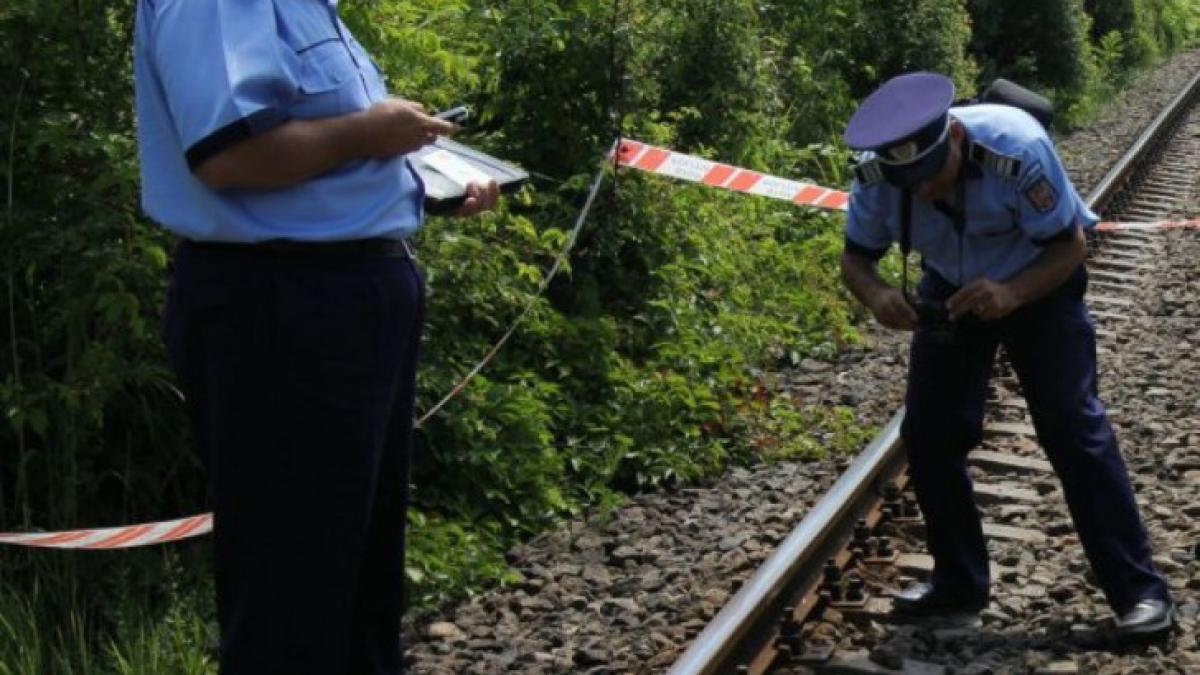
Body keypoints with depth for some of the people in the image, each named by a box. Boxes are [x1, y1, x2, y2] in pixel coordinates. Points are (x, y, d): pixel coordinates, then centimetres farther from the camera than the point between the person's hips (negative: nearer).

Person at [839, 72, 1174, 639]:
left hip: (1039, 283, -4)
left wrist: (1010, 294, -45)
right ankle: (958, 586, 16)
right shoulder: (876, 174, -25)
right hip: (950, 291, 4)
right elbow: (855, 257, -13)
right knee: (929, 434, 0)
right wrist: (875, 293, -37)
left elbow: (1070, 245, -26)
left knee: (1074, 427, -12)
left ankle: (1138, 591, -3)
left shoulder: (1016, 148, -35)